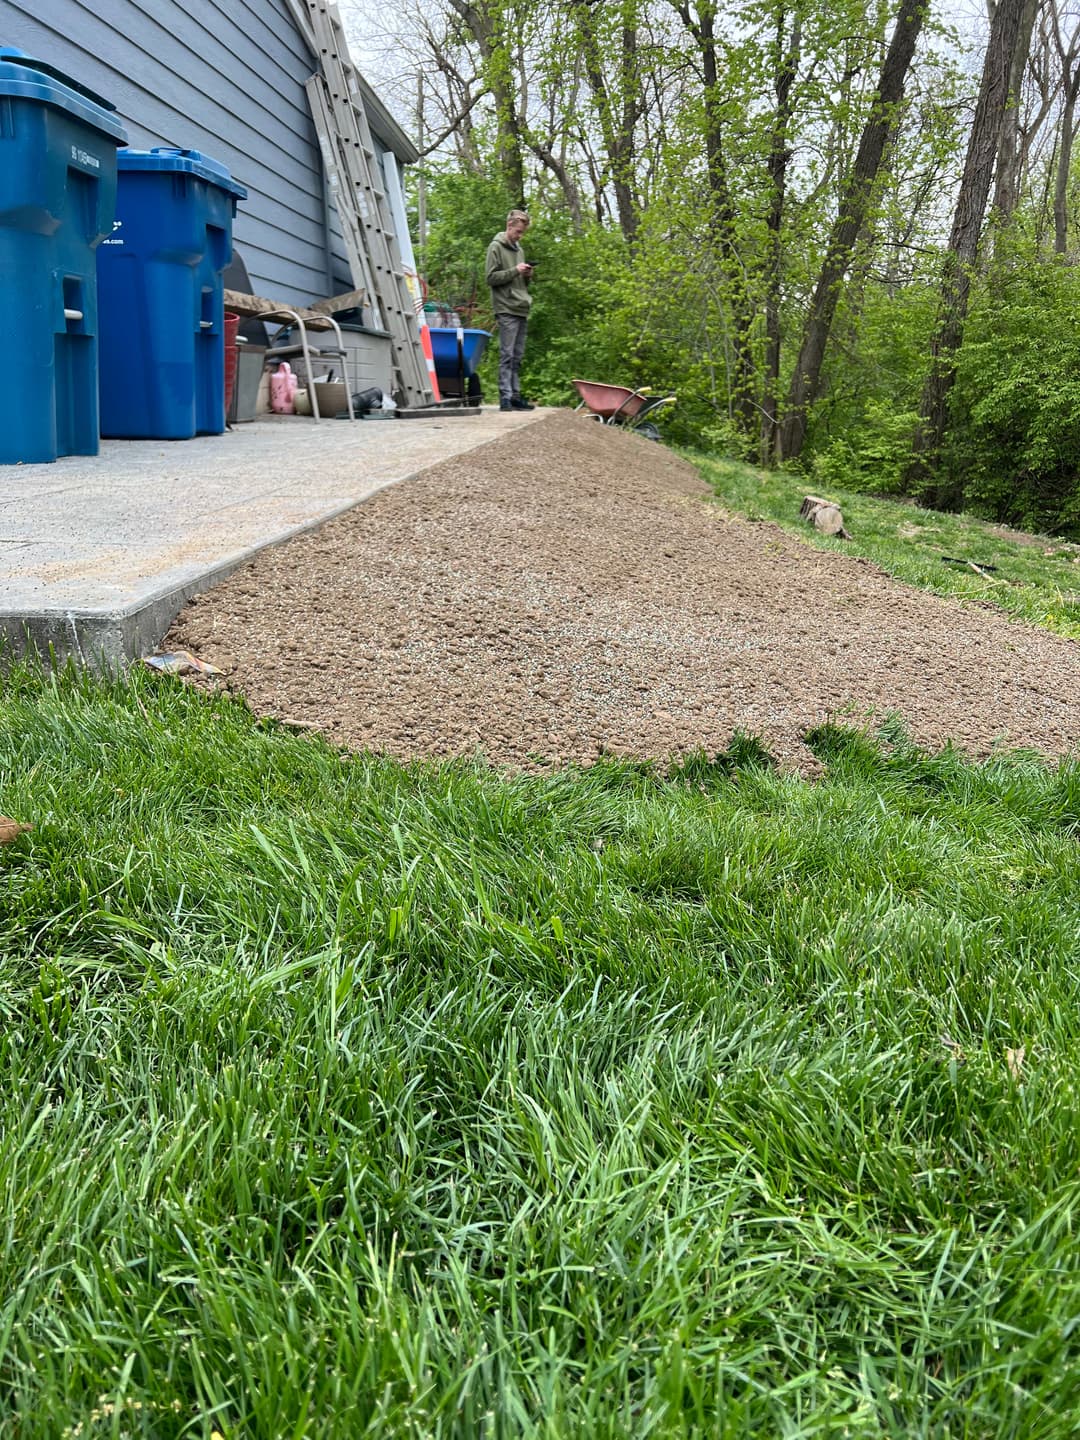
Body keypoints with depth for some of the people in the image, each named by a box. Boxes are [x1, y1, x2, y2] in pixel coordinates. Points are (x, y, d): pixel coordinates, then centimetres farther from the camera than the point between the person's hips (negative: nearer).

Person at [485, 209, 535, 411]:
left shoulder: (519, 249, 21)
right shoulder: (496, 247, 0)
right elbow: (490, 277, -7)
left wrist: (527, 276, 5)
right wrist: (515, 271, -13)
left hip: (522, 310, 7)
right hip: (506, 309, -7)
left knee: (517, 357, 8)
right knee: (507, 355, -10)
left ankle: (515, 396, 10)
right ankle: (505, 397, -11)